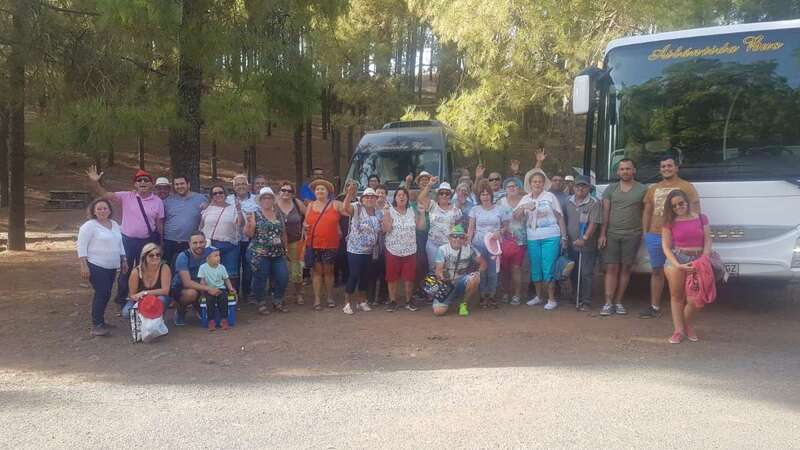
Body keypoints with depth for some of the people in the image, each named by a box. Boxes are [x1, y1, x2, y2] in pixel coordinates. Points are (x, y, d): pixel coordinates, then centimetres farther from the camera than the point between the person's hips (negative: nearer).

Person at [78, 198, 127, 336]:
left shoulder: (115, 225, 14)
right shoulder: (89, 226, -8)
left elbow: (120, 244, 22)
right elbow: (81, 246, -12)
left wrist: (124, 260, 19)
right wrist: (84, 266, -18)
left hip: (112, 267, 7)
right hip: (96, 267, -7)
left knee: (105, 294, 11)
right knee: (102, 293, -12)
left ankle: (99, 320, 22)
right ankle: (96, 325, -7)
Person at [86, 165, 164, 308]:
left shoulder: (157, 201, -3)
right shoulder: (126, 196, -5)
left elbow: (159, 223, 1)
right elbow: (105, 194, -14)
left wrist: (160, 243, 3)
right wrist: (94, 182, -31)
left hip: (148, 241, 1)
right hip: (127, 240, -1)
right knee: (125, 270, 13)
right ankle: (121, 300, 30)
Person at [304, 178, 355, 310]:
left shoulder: (335, 204, -1)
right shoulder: (310, 205, 6)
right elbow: (306, 222, 16)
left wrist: (350, 195, -20)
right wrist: (305, 225, -7)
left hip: (330, 245, -1)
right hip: (314, 244, 1)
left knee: (328, 271, 10)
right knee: (317, 271, 6)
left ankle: (330, 297, 24)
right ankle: (317, 299, 10)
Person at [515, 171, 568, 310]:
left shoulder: (550, 196, 2)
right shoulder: (525, 199, 11)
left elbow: (560, 217, 3)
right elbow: (516, 216, 2)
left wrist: (564, 237, -1)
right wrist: (523, 207, -17)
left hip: (550, 238, -4)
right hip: (532, 239, 4)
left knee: (548, 269, -6)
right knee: (535, 269, 10)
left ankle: (552, 299, 3)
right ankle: (539, 296, 26)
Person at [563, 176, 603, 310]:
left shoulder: (594, 203, -8)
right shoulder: (568, 202, 9)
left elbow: (594, 223, -15)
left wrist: (584, 239, -22)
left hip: (587, 246, -5)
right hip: (571, 245, 5)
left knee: (586, 274, -4)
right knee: (573, 274, 12)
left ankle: (586, 301, 2)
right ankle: (576, 298, 25)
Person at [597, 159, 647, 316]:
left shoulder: (642, 190, 4)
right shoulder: (610, 189, 8)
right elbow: (605, 212, 5)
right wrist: (602, 234, -2)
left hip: (632, 235, 0)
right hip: (612, 234, 1)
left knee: (625, 268, 4)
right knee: (611, 268, -2)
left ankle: (618, 302, 11)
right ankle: (608, 303, -2)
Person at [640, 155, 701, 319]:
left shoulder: (687, 187, 1)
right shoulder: (653, 189, 16)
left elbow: (695, 212, -4)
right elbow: (647, 212, 19)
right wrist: (646, 233, 11)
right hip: (655, 236, 5)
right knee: (657, 271, 11)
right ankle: (655, 307, 20)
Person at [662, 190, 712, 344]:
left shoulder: (701, 218, 6)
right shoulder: (670, 222, 3)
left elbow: (707, 242, 4)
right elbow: (666, 247, 0)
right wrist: (678, 265, -12)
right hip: (676, 259, -1)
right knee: (676, 296, 1)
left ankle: (688, 326, 25)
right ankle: (679, 330, 11)